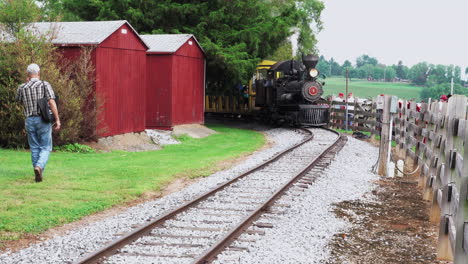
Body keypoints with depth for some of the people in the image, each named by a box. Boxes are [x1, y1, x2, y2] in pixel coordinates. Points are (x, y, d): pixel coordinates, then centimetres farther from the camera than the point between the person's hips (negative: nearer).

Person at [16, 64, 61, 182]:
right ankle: (39, 167, -21)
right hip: (43, 120, -3)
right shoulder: (45, 85, -5)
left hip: (29, 120, 3)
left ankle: (38, 175, 11)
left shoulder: (22, 87, 3)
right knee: (46, 148, 5)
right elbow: (52, 102, -15)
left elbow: (19, 100, 23)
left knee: (34, 149, 12)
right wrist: (57, 119, -14)